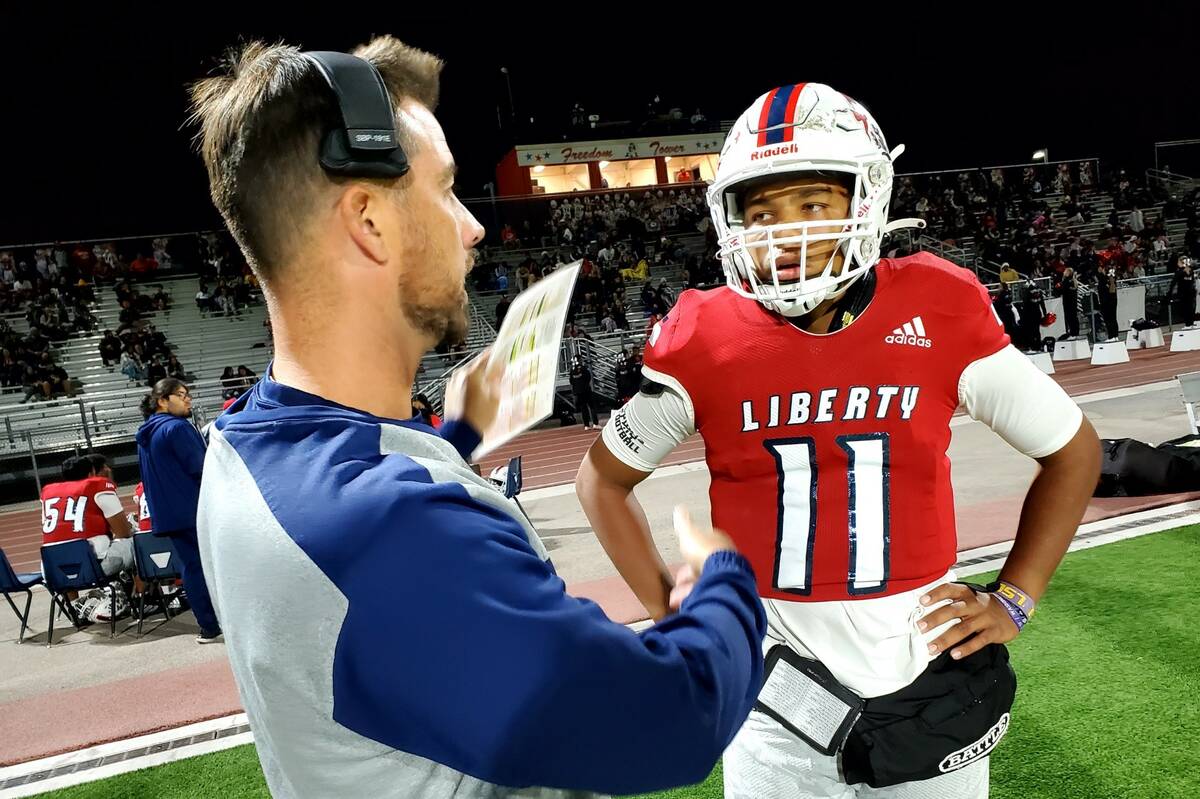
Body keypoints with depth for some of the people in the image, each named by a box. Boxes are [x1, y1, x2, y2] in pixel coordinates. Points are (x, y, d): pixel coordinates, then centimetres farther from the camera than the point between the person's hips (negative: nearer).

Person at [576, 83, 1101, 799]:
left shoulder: (940, 311, -10)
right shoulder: (704, 338, -10)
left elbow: (1073, 450, 5)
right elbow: (604, 477, 4)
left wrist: (1014, 597, -1)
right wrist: (668, 608, -2)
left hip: (929, 676, 1)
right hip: (777, 688, 0)